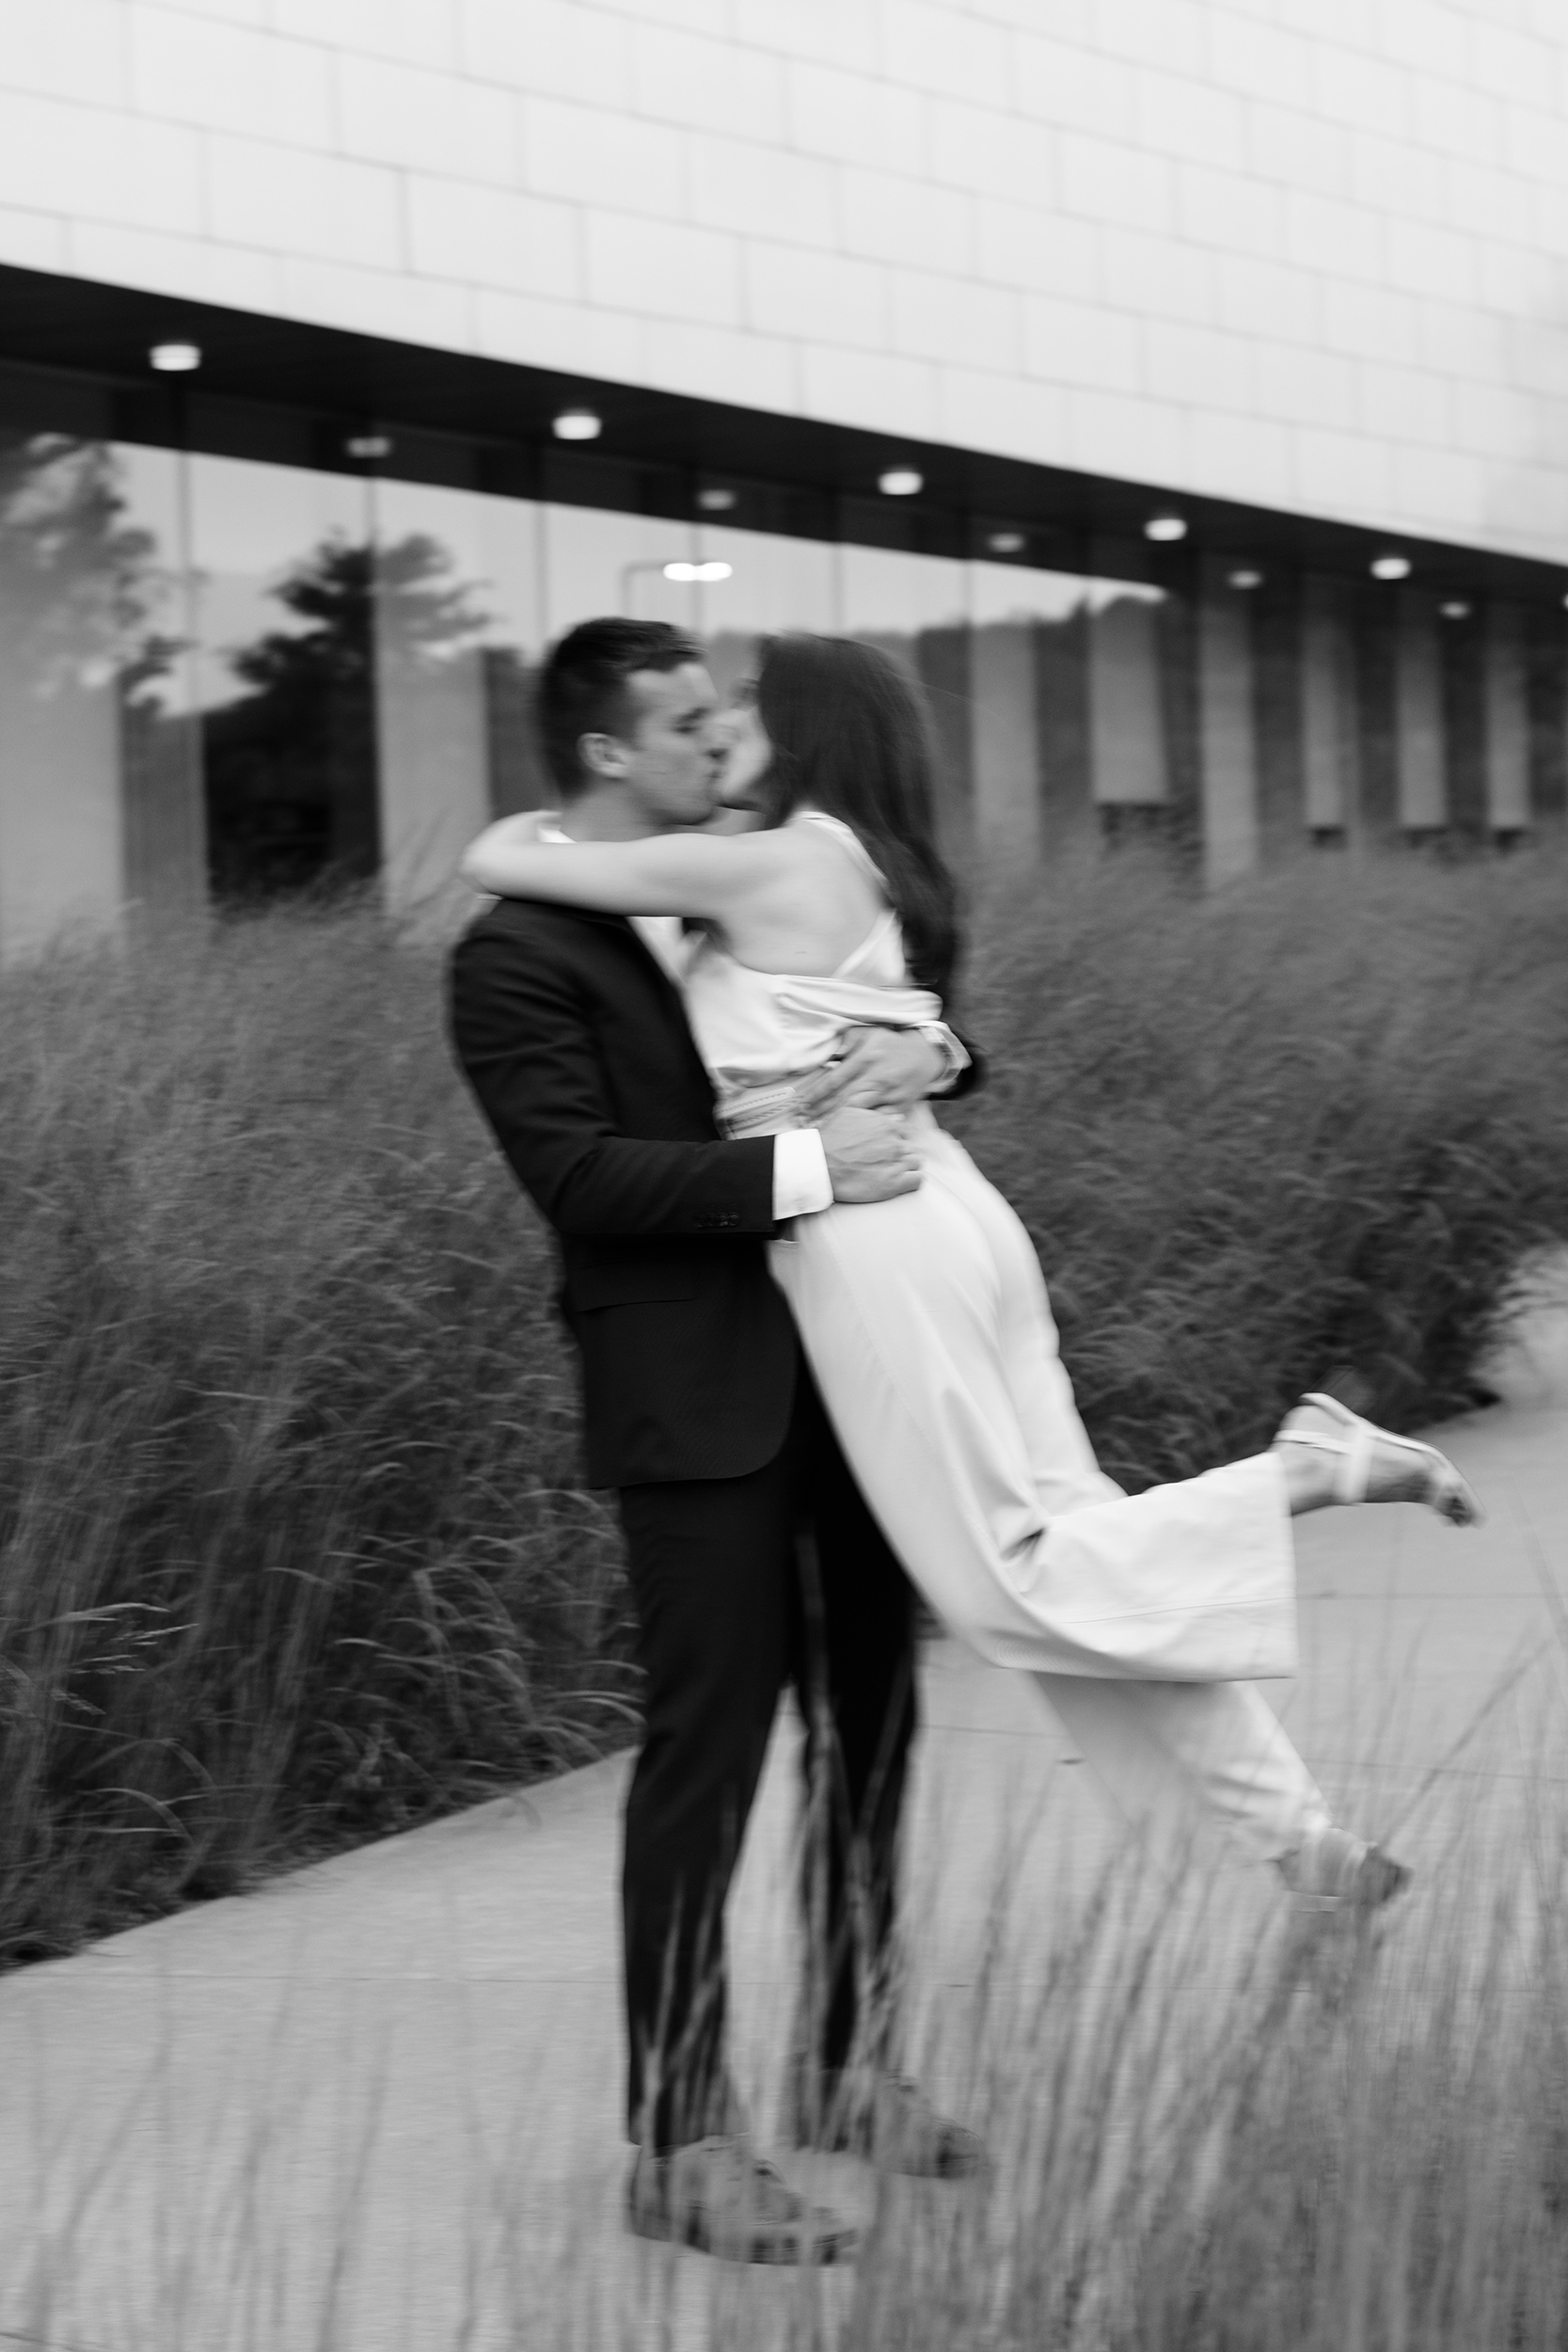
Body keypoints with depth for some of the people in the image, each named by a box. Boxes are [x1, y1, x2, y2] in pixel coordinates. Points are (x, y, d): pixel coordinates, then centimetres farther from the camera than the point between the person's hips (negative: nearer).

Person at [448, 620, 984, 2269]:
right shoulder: (518, 956, -8)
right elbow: (580, 1175, -18)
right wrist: (801, 1168, -23)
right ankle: (679, 2145, 3)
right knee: (706, 1750, -5)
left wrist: (925, 1049, -6)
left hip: (839, 1374, 8)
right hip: (695, 1403, -8)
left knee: (868, 1728, 14)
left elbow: (916, 1020, 18)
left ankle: (848, 2068, 28)